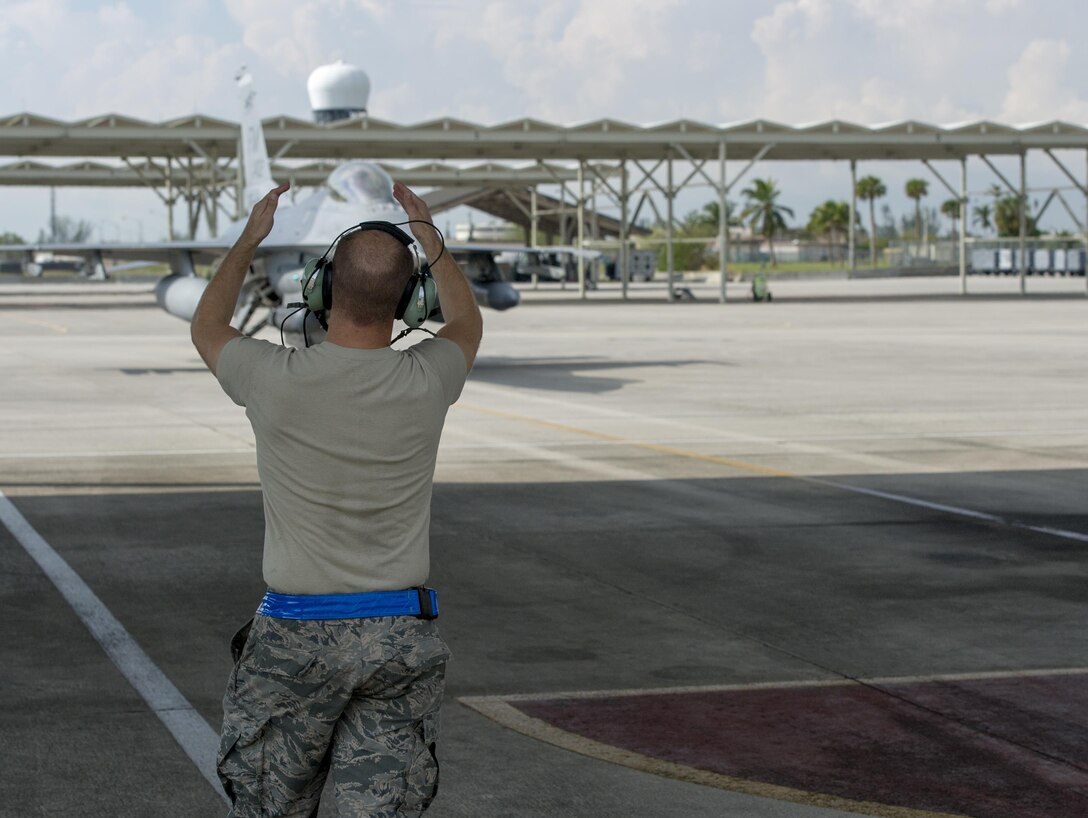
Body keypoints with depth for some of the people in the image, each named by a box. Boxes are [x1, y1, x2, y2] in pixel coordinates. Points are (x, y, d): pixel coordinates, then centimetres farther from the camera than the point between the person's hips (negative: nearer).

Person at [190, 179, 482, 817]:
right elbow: (467, 325, 20)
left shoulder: (277, 380, -13)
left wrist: (249, 241, 25)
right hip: (403, 640, 1)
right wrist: (427, 234, 30)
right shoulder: (425, 382, -8)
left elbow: (208, 328, 13)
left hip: (297, 635, -1)